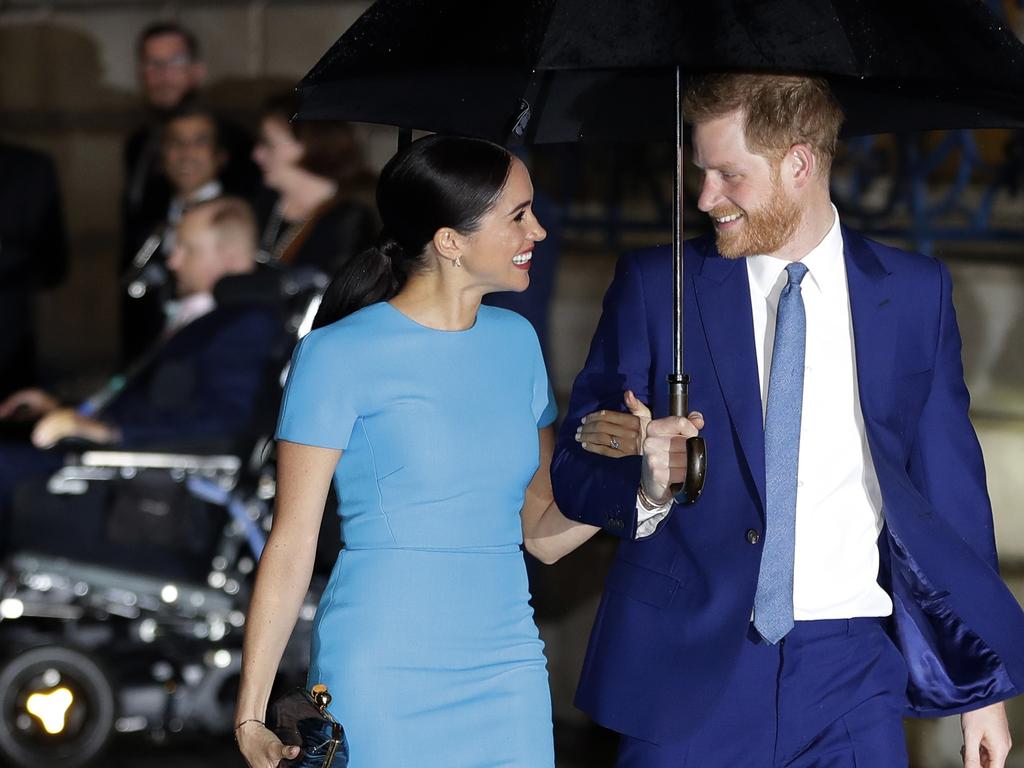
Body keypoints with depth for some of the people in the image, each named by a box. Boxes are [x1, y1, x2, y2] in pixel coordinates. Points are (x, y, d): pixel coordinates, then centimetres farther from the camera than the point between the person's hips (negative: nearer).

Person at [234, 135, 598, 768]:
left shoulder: (515, 341, 9)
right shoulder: (341, 355, -7)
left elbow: (544, 535, 11)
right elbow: (292, 544, -7)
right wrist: (251, 715, -11)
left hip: (508, 669, 5)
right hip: (383, 679, -5)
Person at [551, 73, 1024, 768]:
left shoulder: (914, 293, 5)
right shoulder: (655, 287, 2)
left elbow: (948, 481, 8)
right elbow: (576, 467, 3)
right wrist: (647, 482, -21)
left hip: (850, 669, 0)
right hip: (689, 662, 0)